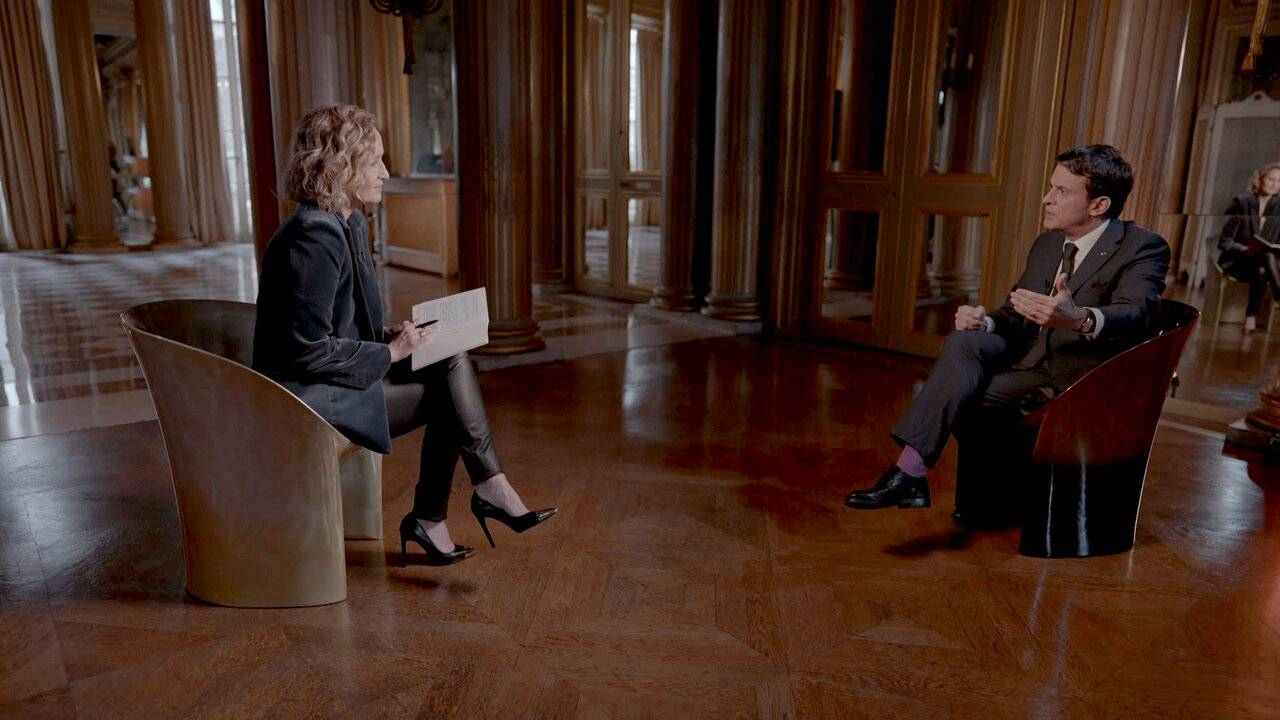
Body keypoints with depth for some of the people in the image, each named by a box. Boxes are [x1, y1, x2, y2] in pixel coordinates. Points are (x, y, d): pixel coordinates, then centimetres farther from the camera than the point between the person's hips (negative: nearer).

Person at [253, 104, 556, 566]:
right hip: (310, 393, -9)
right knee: (451, 393, -10)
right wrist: (390, 352, -17)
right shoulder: (314, 238, -22)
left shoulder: (352, 225, 9)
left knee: (453, 362, -6)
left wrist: (391, 336, 0)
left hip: (339, 373, 9)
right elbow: (308, 350, -24)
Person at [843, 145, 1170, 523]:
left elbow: (1134, 315, -27)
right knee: (963, 342, -23)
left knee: (955, 390, -25)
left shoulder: (1144, 248, -7)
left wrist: (1079, 320, -50)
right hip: (1028, 359, 7)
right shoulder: (1047, 243, 14)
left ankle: (909, 474, -14)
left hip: (1077, 379, -7)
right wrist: (984, 321, -8)